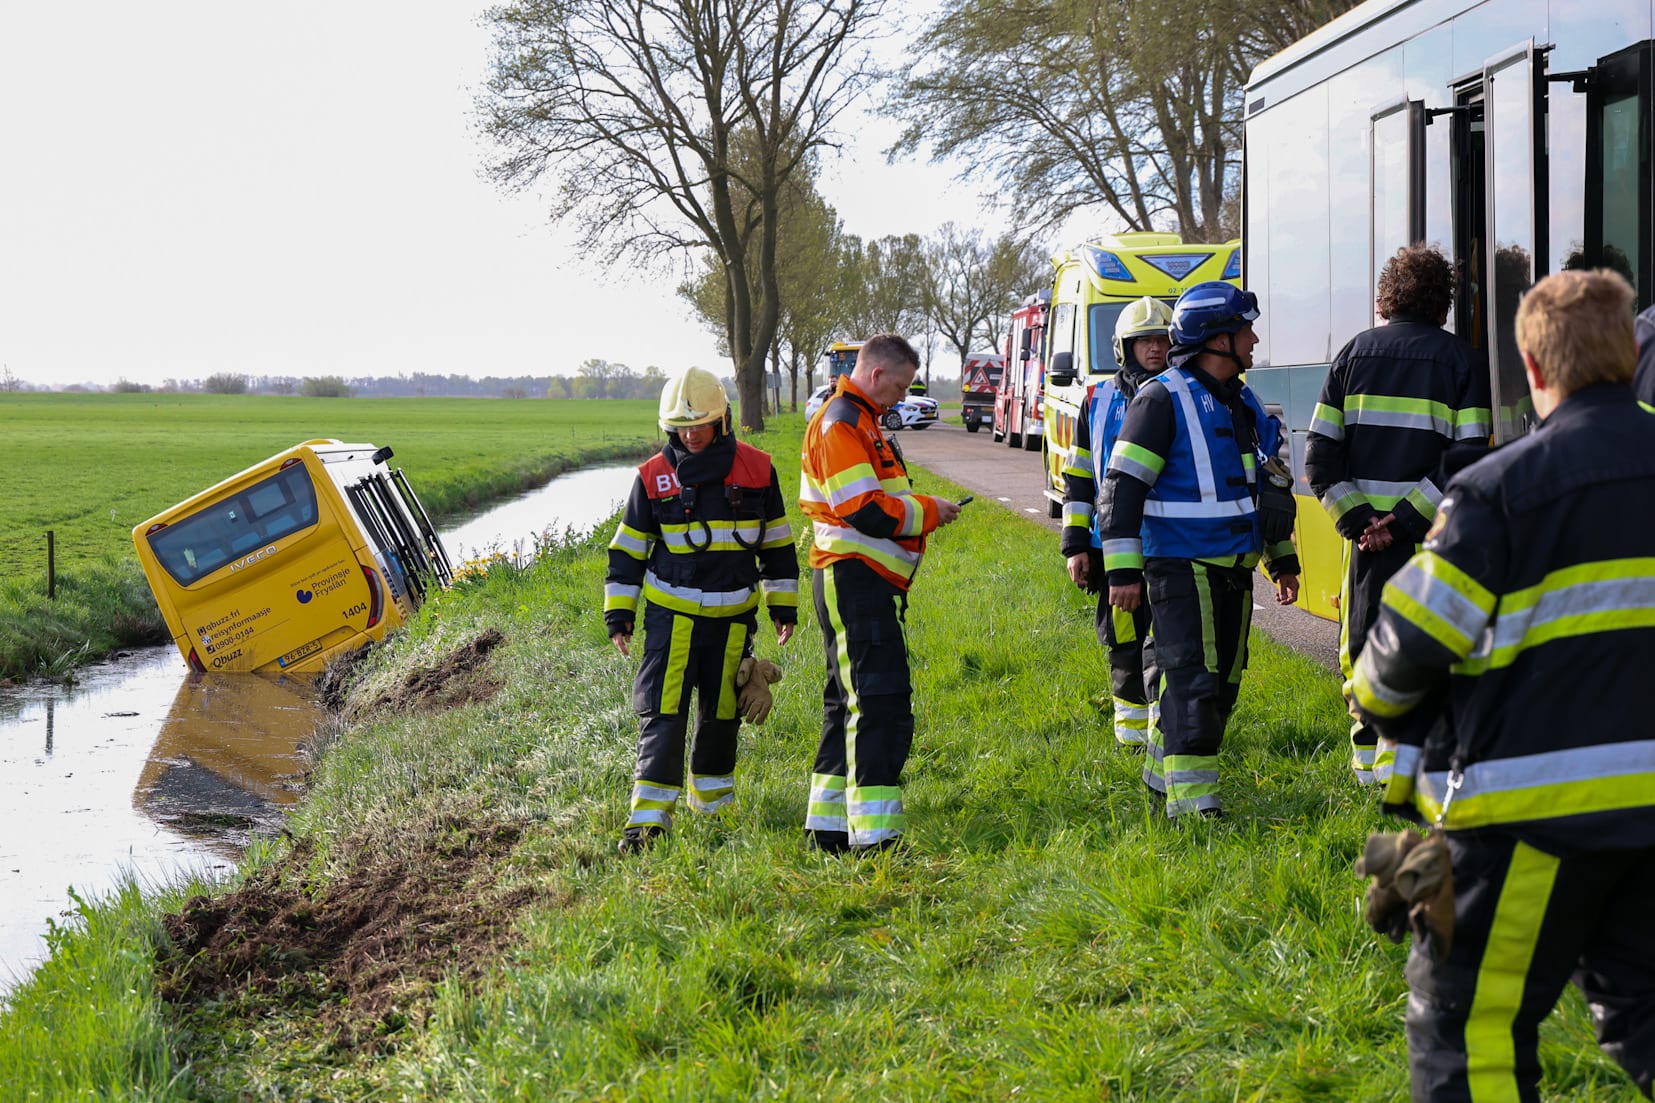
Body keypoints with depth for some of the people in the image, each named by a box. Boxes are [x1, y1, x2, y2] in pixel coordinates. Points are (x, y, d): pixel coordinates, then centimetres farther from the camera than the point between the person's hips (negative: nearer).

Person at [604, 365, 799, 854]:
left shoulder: (755, 469, -1)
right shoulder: (654, 477, -3)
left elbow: (777, 541, 9)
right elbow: (628, 548, 4)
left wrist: (783, 603, 10)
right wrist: (618, 613, 1)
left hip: (734, 616, 2)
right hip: (672, 614, -2)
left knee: (722, 712, 11)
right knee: (662, 714, -8)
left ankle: (713, 799, 30)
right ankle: (649, 816, -8)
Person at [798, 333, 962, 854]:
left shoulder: (858, 420, 21)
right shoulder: (841, 424, -14)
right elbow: (863, 511, -22)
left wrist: (918, 509, 9)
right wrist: (926, 511, -11)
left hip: (861, 584, 11)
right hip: (855, 581, -11)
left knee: (849, 704, 15)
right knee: (881, 707, -14)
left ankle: (828, 827, 21)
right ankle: (874, 836, -16)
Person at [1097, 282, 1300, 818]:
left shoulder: (1242, 404, 15)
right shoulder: (1162, 399, -10)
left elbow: (1267, 486, 26)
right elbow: (1121, 488, -13)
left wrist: (1282, 559, 25)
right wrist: (1124, 571, -17)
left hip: (1234, 568, 8)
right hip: (1180, 565, -8)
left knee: (1222, 680, 11)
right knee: (1193, 679, -12)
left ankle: (1162, 770, 26)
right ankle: (1191, 798, -9)